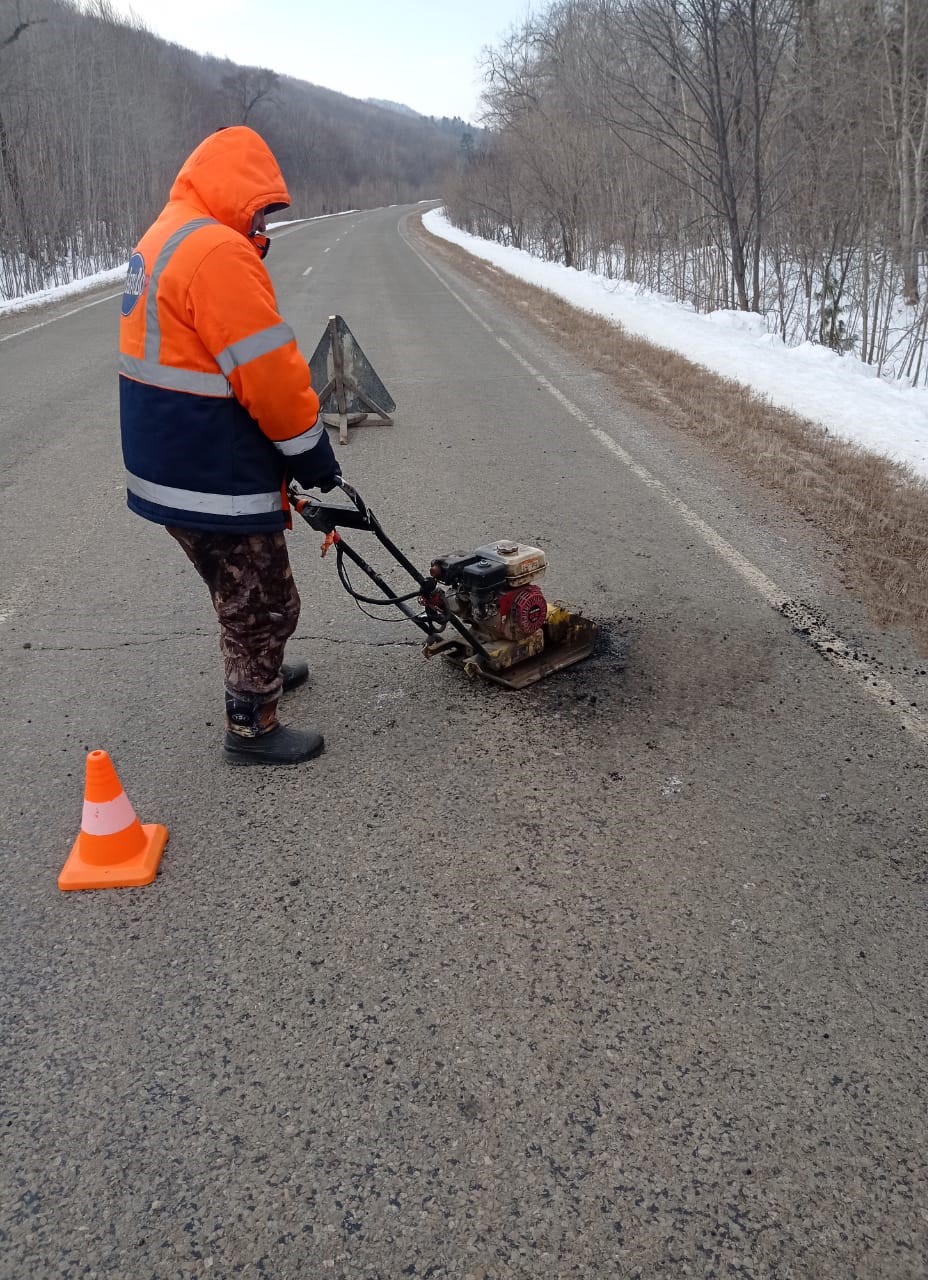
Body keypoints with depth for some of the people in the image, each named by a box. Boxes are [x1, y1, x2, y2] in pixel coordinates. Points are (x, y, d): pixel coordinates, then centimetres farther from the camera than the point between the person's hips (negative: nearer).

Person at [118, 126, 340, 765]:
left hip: (172, 466, 10)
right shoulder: (217, 251, -21)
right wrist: (312, 451, -11)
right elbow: (268, 371, -23)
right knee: (265, 601, 4)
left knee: (240, 591, 27)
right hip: (214, 476, -10)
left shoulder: (163, 240, 14)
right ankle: (252, 725, 18)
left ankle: (259, 673, 46)